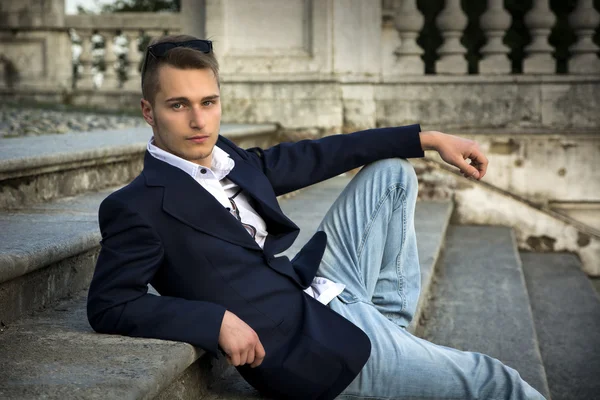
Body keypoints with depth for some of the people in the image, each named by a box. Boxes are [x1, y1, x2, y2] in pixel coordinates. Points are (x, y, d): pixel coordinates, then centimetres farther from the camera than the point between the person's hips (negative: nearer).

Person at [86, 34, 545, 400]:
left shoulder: (228, 158, 7)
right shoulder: (136, 207, -15)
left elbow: (316, 156, 12)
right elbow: (107, 306, -19)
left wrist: (430, 138, 12)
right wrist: (218, 319, -28)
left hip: (318, 287, 9)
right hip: (311, 349, -9)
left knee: (391, 171, 17)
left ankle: (391, 322, 15)